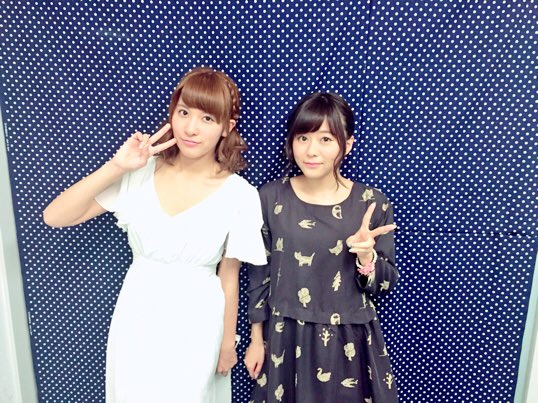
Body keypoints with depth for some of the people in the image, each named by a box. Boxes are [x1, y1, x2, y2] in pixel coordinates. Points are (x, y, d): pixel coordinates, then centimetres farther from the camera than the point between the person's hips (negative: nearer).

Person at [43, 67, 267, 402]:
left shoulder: (240, 195, -14)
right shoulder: (140, 174, -10)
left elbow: (229, 277, -5)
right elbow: (55, 217, -10)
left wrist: (228, 342, 4)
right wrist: (116, 167, -19)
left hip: (196, 326, -2)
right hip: (137, 319, 2)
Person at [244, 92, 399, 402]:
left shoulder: (373, 203, -10)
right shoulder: (271, 198, -8)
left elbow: (386, 284, -2)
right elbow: (259, 273, 1)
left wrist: (367, 257, -23)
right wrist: (257, 338, 5)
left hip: (350, 341, 0)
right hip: (286, 338, 1)